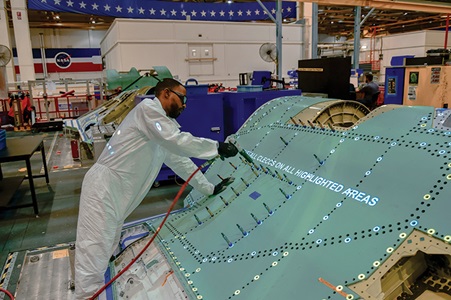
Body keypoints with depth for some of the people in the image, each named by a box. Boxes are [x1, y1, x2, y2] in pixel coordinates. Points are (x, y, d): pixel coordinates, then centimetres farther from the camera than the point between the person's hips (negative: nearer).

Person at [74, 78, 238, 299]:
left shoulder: (166, 124, 19)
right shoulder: (148, 108, -9)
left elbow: (179, 160, 22)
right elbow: (178, 142, -20)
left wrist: (209, 188, 23)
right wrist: (217, 147, -12)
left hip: (116, 192, 10)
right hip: (104, 187, -10)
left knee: (107, 251, 16)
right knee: (94, 253, -7)